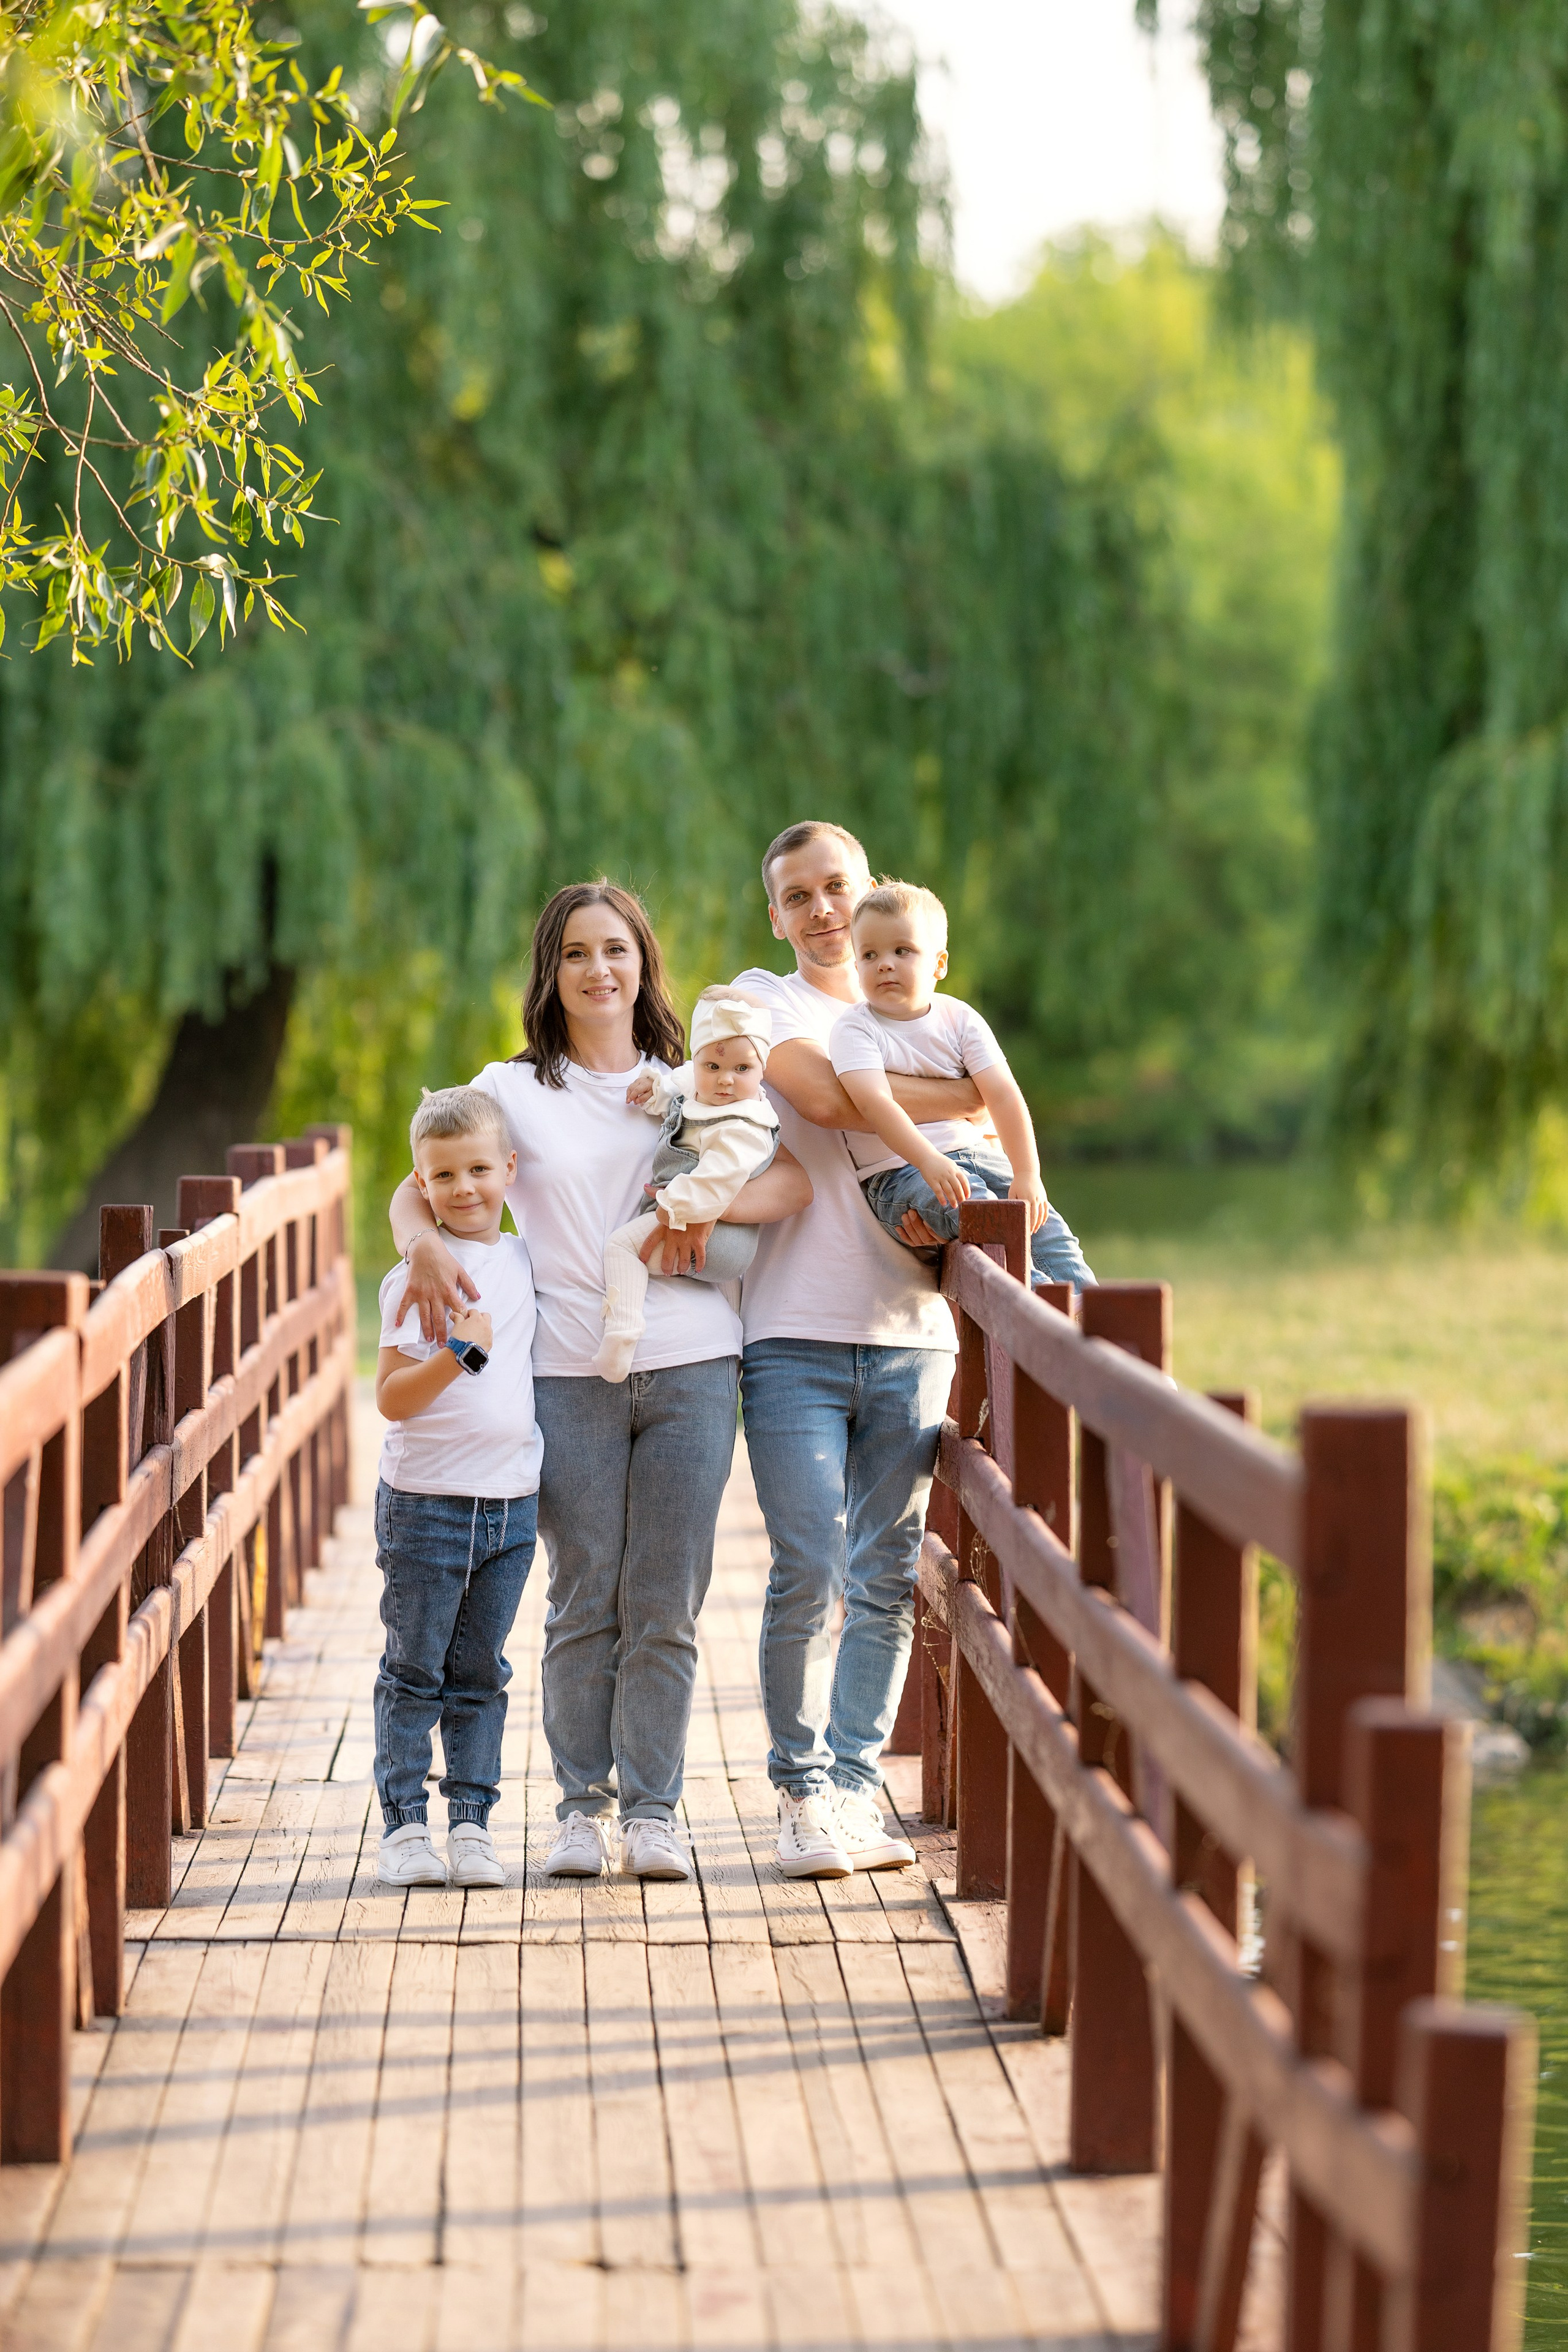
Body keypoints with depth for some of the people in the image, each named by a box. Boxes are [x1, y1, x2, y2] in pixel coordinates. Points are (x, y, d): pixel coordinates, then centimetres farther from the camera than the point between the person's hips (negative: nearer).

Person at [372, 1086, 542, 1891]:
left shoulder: (528, 1262, 7)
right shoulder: (414, 1280, -8)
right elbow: (392, 1398, -12)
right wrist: (461, 1351, -24)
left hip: (511, 1501, 4)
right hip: (424, 1501, -4)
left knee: (479, 1673, 9)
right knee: (413, 1671, 2)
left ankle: (472, 1822, 14)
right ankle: (404, 1824, 7)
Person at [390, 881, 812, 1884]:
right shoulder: (512, 1090, 11)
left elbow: (804, 1178, 2)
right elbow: (417, 1191, 4)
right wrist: (425, 1247, -19)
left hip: (690, 1361, 1)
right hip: (567, 1372, -1)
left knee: (666, 1604, 0)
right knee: (585, 1602, 0)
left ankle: (653, 1808, 7)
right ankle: (584, 1805, 10)